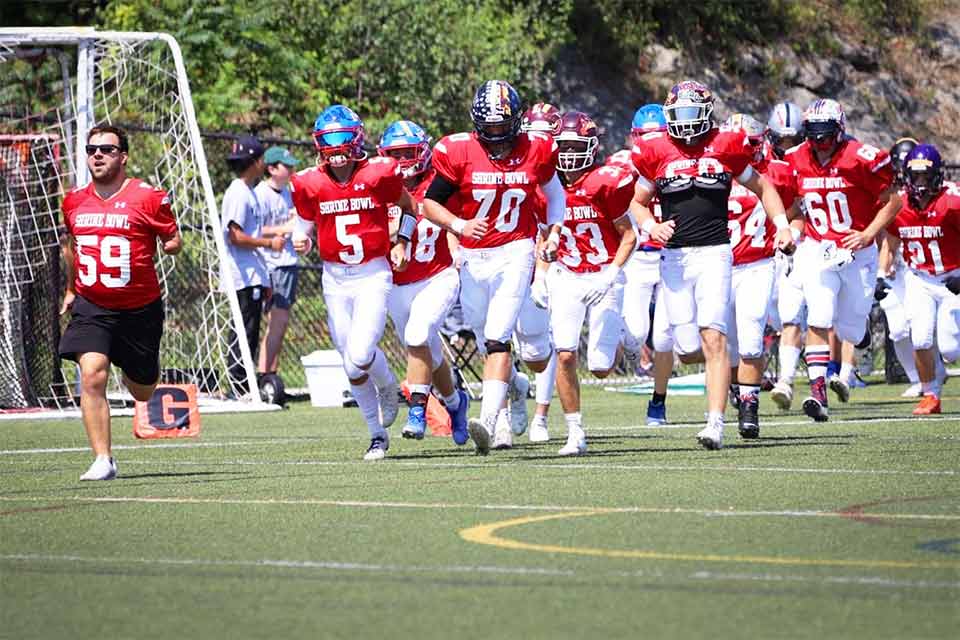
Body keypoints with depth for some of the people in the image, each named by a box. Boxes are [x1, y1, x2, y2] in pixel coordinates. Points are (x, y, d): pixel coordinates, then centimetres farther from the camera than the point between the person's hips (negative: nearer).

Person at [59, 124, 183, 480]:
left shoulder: (149, 198, -8)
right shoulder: (74, 201, 5)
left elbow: (174, 241, 2)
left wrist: (169, 245, -17)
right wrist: (71, 289, 28)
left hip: (140, 308, -2)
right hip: (91, 307, 2)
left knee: (142, 392, 13)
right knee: (92, 375, -19)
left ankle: (147, 368, 52)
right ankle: (103, 460, -15)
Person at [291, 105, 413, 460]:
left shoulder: (379, 174, -8)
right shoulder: (310, 184, -3)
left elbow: (408, 207, 10)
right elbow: (304, 223, 11)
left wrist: (401, 242, -1)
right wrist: (300, 240, -10)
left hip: (374, 274, -3)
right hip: (335, 279, 3)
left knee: (360, 355, -18)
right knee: (352, 365, 6)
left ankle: (388, 386, 17)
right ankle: (377, 435, 22)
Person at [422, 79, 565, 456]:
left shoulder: (535, 149, -2)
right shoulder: (459, 152, -7)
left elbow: (554, 192, 18)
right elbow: (429, 203, -1)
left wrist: (554, 233, 7)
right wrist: (459, 225, -19)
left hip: (516, 254, -2)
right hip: (473, 257, 2)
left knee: (497, 338, -17)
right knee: (487, 341, 14)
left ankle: (487, 423, -27)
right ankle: (515, 386, 47)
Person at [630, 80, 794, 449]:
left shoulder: (725, 147, 4)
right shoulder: (656, 153, 5)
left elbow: (762, 187, 18)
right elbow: (637, 202, 17)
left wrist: (782, 226, 6)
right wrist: (651, 227, -4)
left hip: (714, 253, -2)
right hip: (674, 256, 2)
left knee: (712, 338, -15)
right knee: (689, 349, -1)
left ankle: (715, 424, -17)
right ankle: (721, 365, 35)